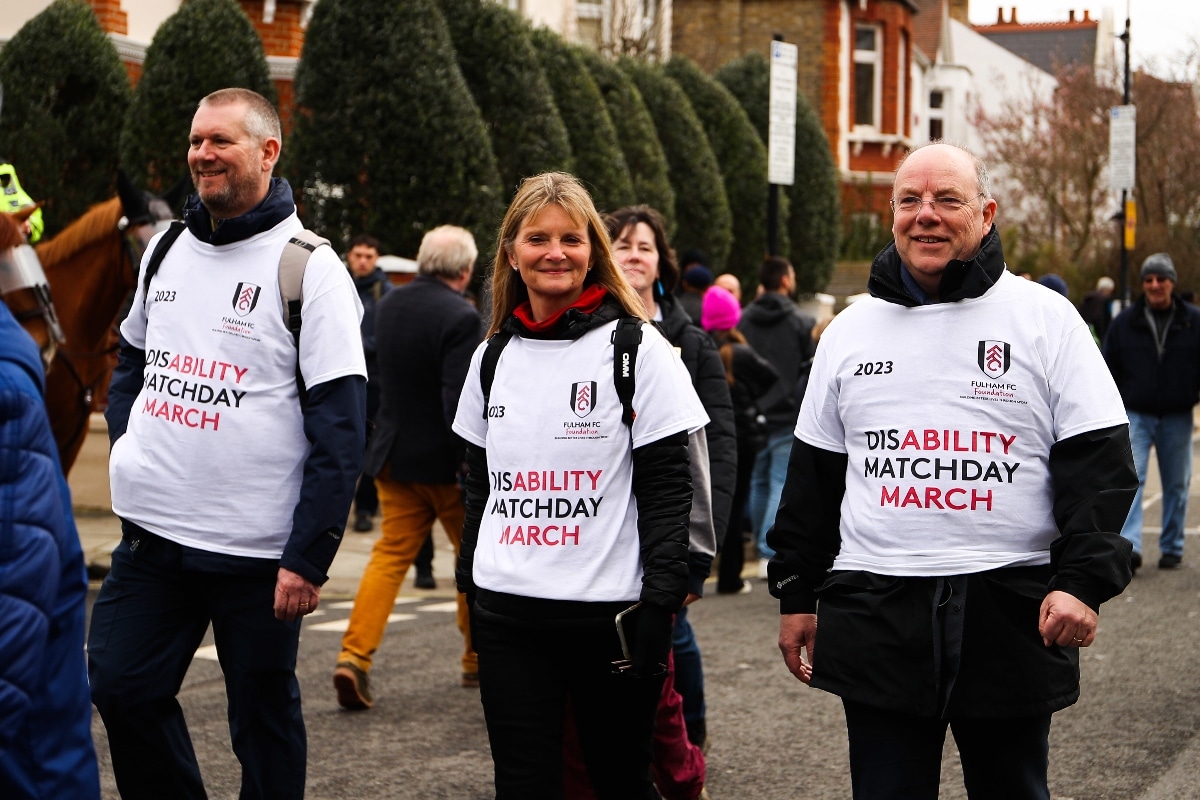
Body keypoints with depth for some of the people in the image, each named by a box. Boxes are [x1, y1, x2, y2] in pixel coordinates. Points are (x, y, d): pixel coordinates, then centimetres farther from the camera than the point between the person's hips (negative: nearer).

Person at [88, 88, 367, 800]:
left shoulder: (311, 271, -9)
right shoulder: (166, 250, 10)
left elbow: (341, 432, -13)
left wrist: (309, 557, -17)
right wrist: (128, 446, 8)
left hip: (257, 549, -6)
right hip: (151, 533, 6)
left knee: (264, 716, 6)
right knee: (121, 688, 6)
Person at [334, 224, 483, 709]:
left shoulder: (389, 305, 4)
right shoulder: (460, 317, -19)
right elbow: (459, 398, -25)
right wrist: (471, 463, -20)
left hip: (394, 452, 6)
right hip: (443, 458, -5)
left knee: (390, 555, 7)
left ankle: (355, 655, -7)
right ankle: (478, 658, 24)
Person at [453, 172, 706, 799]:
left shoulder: (636, 348, -3)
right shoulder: (493, 357, 11)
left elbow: (667, 487, -6)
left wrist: (659, 604, -13)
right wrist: (471, 584, 15)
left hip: (610, 612, -3)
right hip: (507, 614, 4)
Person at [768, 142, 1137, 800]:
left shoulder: (1047, 319, 1)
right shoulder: (851, 330, 11)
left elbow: (1099, 463, -4)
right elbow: (813, 474, 16)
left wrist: (1085, 579, -15)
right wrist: (796, 594, 13)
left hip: (1010, 611, -2)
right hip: (877, 616, 2)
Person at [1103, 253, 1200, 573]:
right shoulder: (1125, 322, 2)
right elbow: (1109, 369, 7)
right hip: (1135, 415, 0)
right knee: (1131, 479, -14)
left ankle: (1172, 547, 20)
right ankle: (1129, 546, -20)